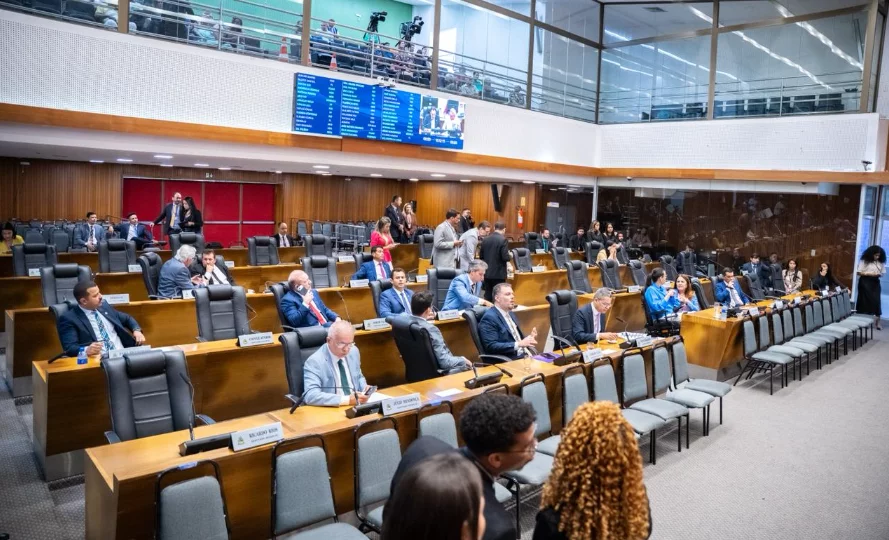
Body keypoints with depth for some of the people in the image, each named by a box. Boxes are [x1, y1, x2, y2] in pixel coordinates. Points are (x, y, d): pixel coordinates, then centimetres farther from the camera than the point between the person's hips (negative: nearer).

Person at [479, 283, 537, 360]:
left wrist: (529, 338, 1)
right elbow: (491, 346, -19)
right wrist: (519, 344, -22)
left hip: (523, 356, 8)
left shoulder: (510, 314, 16)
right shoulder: (489, 318, -11)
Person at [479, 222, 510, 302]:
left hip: (487, 272, 5)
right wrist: (509, 255, 3)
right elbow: (505, 257, -18)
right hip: (499, 273, -5)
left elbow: (481, 256, 8)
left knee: (487, 296, 12)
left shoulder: (485, 239, 4)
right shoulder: (503, 240, -13)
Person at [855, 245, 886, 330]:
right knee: (864, 300, 3)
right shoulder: (864, 261, -7)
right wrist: (869, 273, -18)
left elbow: (882, 273, 10)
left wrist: (879, 274, -12)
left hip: (875, 282, 3)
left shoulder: (881, 262, 4)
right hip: (865, 282, -3)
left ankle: (878, 322, 1)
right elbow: (859, 272, -8)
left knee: (876, 301, -2)